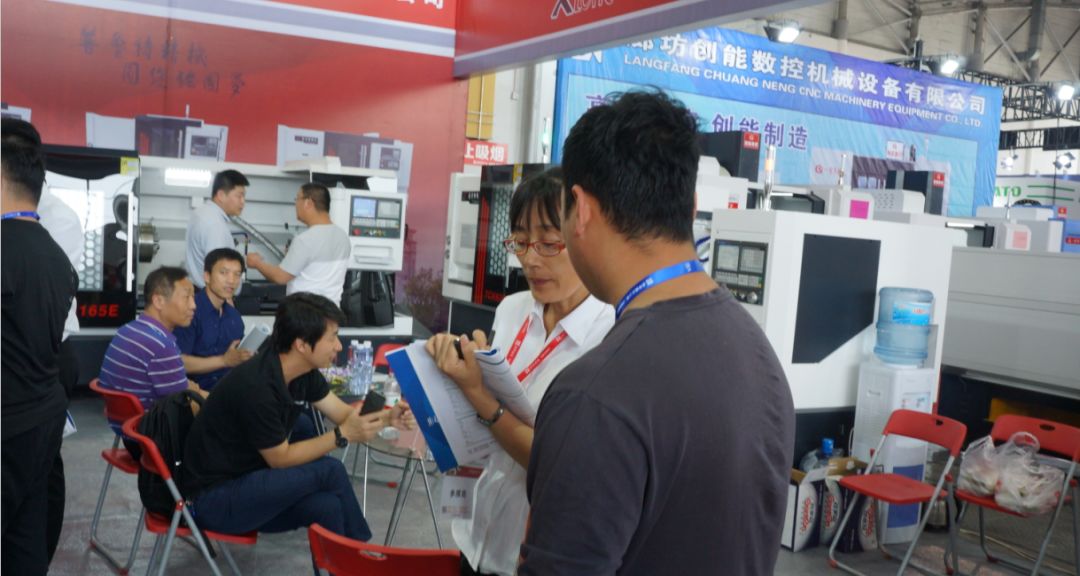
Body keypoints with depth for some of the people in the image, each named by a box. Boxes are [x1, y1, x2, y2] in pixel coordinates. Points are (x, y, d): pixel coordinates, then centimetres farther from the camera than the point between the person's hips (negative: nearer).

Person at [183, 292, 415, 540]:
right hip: (214, 498, -7)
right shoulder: (256, 388, -28)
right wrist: (343, 435, -21)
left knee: (327, 506, -18)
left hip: (248, 474, 8)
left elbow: (343, 413, 5)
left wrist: (387, 416, -12)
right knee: (330, 471, -17)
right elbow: (280, 458, -19)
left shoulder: (303, 371, -3)